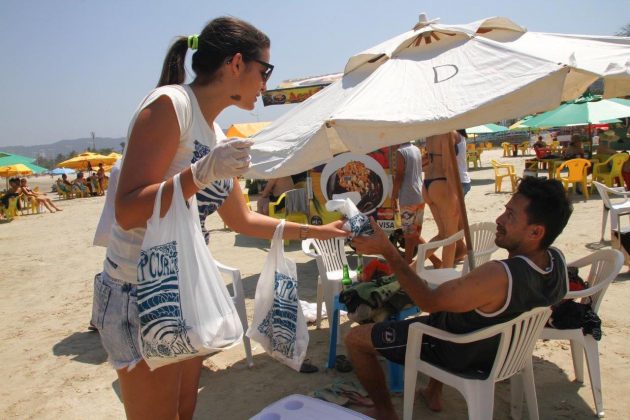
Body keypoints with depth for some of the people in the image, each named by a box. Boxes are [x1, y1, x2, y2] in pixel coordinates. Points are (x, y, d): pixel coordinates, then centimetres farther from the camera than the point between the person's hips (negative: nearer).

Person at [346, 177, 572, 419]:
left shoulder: (499, 276, -41)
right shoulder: (557, 260, -16)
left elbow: (428, 301, -29)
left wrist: (386, 250, -29)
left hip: (460, 353, -8)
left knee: (355, 338, 1)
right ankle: (434, 393, 40)